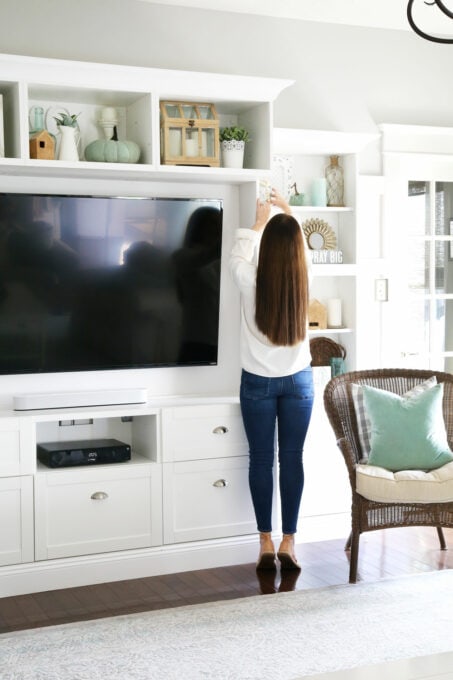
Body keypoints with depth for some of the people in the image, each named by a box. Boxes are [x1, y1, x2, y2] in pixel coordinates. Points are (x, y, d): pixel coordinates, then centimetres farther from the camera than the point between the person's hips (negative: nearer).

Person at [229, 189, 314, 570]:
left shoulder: (252, 282, -15)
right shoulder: (304, 278, -9)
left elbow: (238, 258, 8)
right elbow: (303, 249, 14)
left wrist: (259, 223, 18)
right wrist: (288, 213, 24)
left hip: (258, 382, -1)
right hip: (298, 381, 1)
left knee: (261, 460, 6)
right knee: (292, 459, 6)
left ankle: (266, 542, 10)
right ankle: (288, 542, 9)